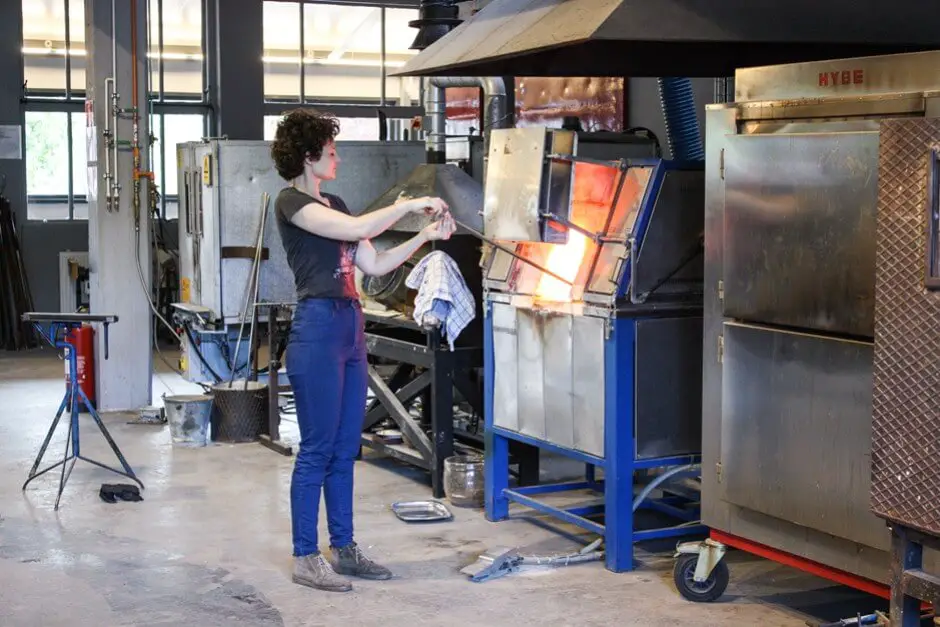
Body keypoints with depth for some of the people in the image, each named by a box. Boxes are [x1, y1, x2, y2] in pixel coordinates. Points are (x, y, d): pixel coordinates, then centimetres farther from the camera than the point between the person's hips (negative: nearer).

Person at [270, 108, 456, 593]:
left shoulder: (333, 204, 19)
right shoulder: (292, 202, -7)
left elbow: (373, 264, 16)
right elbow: (356, 229, -19)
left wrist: (424, 236, 7)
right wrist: (411, 204, -9)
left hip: (350, 328, 9)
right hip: (318, 327, -9)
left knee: (345, 449, 11)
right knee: (317, 450, -4)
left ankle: (343, 548, 19)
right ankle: (305, 558, 4)